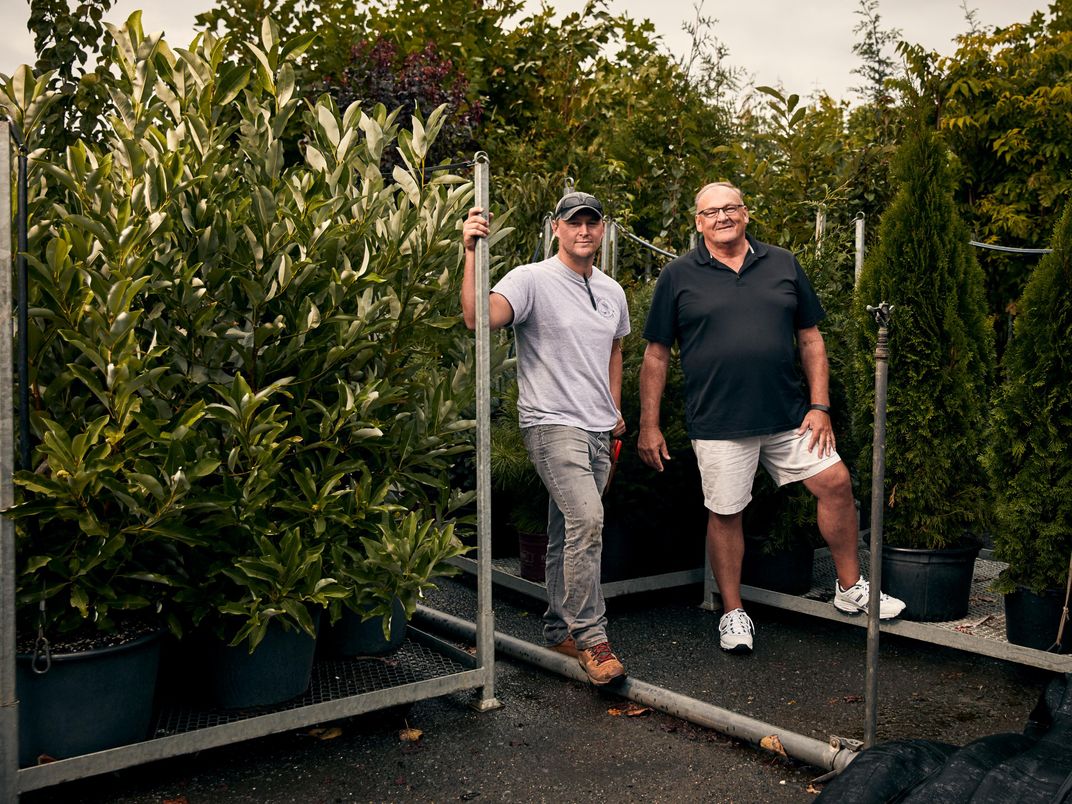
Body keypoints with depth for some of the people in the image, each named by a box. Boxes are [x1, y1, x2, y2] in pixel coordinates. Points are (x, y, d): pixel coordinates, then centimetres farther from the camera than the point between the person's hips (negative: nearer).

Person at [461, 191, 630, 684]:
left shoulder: (612, 291, 14)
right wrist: (472, 253, -31)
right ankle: (591, 640, -13)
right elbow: (478, 318, -24)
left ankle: (560, 630, 26)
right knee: (586, 520, -22)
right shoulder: (531, 279, -8)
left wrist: (615, 409, 22)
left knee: (569, 535, 13)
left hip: (598, 430, 7)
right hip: (551, 424, -7)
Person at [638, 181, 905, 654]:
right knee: (725, 514, 4)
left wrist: (819, 406, 3)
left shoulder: (782, 265, 9)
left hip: (788, 415, 3)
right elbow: (656, 355, 1)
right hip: (718, 423, -3)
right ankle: (733, 613, 22)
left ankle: (850, 589, 23)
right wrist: (649, 426, -3)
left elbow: (810, 338, 11)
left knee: (836, 483, 3)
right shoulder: (679, 276, 0)